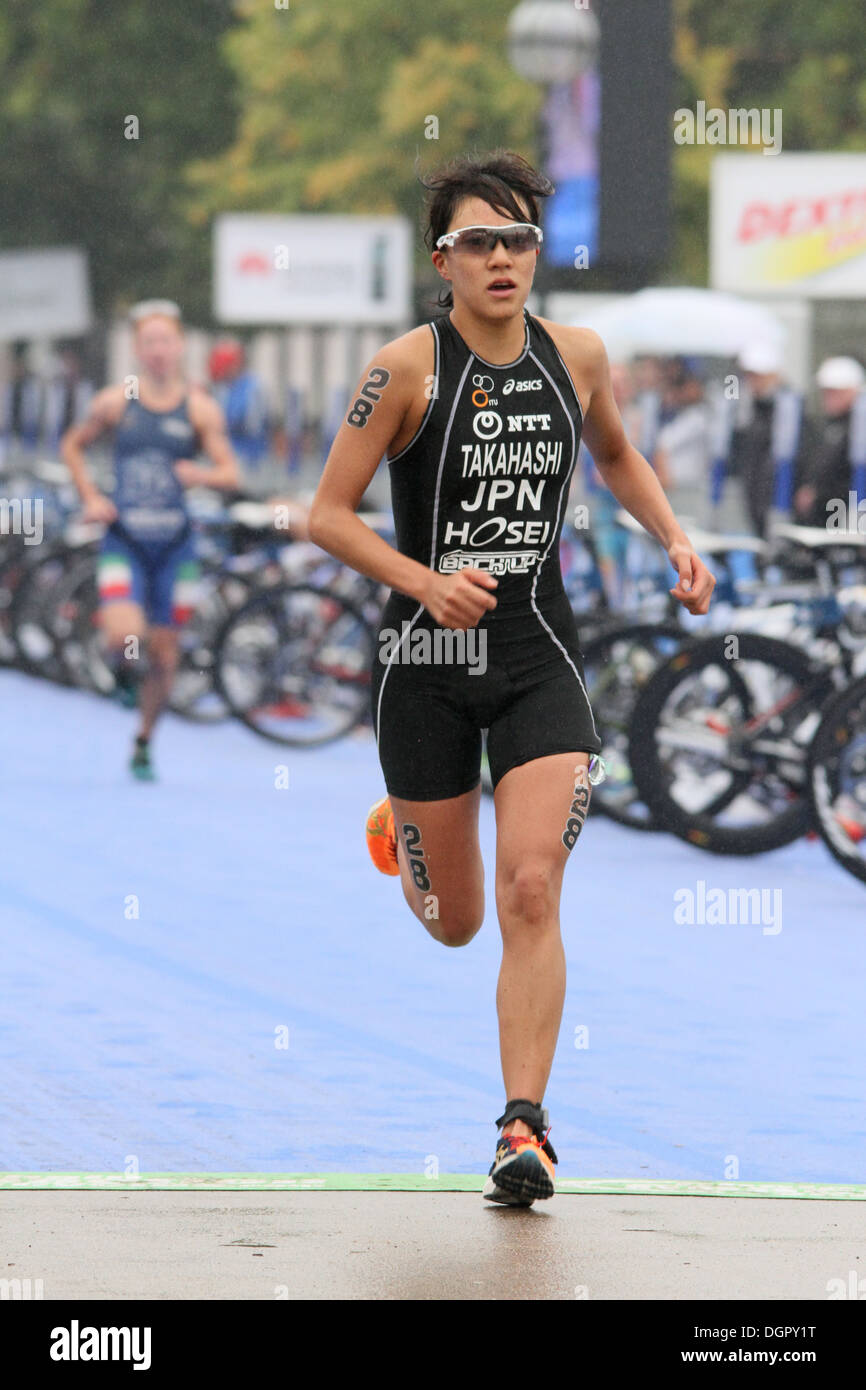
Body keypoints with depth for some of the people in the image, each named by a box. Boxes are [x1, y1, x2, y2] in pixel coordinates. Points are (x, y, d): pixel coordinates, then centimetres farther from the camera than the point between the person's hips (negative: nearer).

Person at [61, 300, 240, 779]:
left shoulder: (200, 408, -1)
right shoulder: (115, 402, -1)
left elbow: (230, 473, -1)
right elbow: (72, 444, 15)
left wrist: (202, 475, -23)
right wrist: (89, 497, 1)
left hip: (174, 545, 1)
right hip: (124, 539, -1)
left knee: (163, 654, 6)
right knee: (123, 637, -21)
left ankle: (144, 741, 28)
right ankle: (128, 656, 17)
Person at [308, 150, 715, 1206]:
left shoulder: (577, 357, 1)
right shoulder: (408, 368, -10)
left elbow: (616, 455, 23)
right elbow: (327, 514, -9)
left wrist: (674, 540, 6)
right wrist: (424, 582, -23)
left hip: (539, 661, 2)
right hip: (426, 661, -2)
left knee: (532, 893, -15)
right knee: (455, 923, 11)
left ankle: (524, 1126, -11)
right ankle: (401, 836, 48)